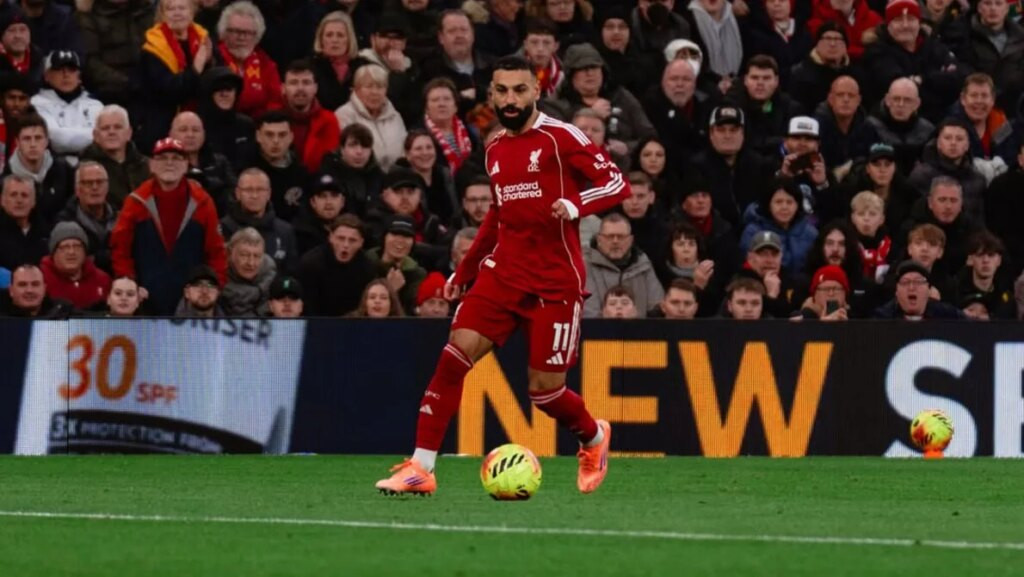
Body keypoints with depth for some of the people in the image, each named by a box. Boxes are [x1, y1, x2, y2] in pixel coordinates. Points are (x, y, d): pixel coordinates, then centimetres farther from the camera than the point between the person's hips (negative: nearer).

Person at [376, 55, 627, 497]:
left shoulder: (561, 138, -7)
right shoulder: (495, 149, 13)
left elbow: (617, 184, -11)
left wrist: (575, 205, -30)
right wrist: (464, 271, 27)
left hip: (556, 282, -5)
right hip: (503, 273, 5)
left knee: (545, 389, -3)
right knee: (456, 352, -15)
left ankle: (594, 438, 32)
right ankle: (420, 468, -15)